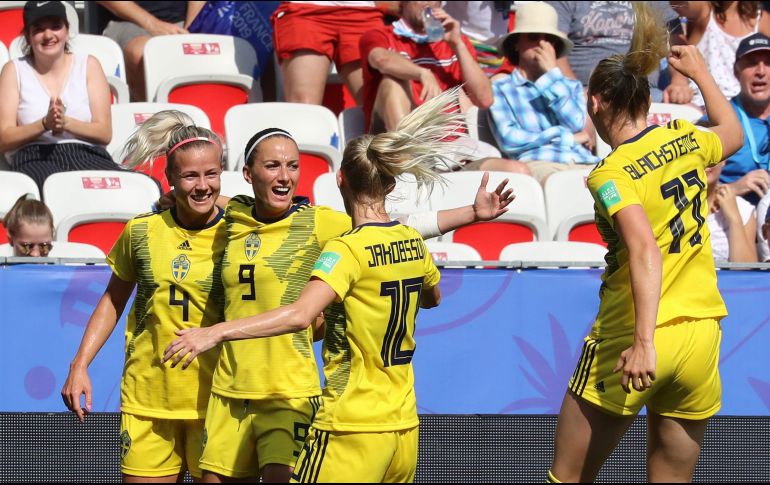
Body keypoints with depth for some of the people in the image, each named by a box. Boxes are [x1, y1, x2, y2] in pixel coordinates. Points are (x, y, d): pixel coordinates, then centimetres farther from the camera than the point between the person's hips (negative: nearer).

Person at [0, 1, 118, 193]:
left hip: (86, 154, 2)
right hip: (35, 159, -2)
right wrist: (45, 124, -11)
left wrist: (66, 122, -10)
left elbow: (105, 133, 8)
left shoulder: (88, 65, 17)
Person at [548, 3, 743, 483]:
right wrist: (701, 72, 44)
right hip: (703, 334, 6)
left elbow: (645, 250, -26)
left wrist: (645, 340, -33)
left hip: (637, 341, -6)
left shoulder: (612, 172, -13)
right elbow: (734, 134, 30)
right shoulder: (685, 137, 5)